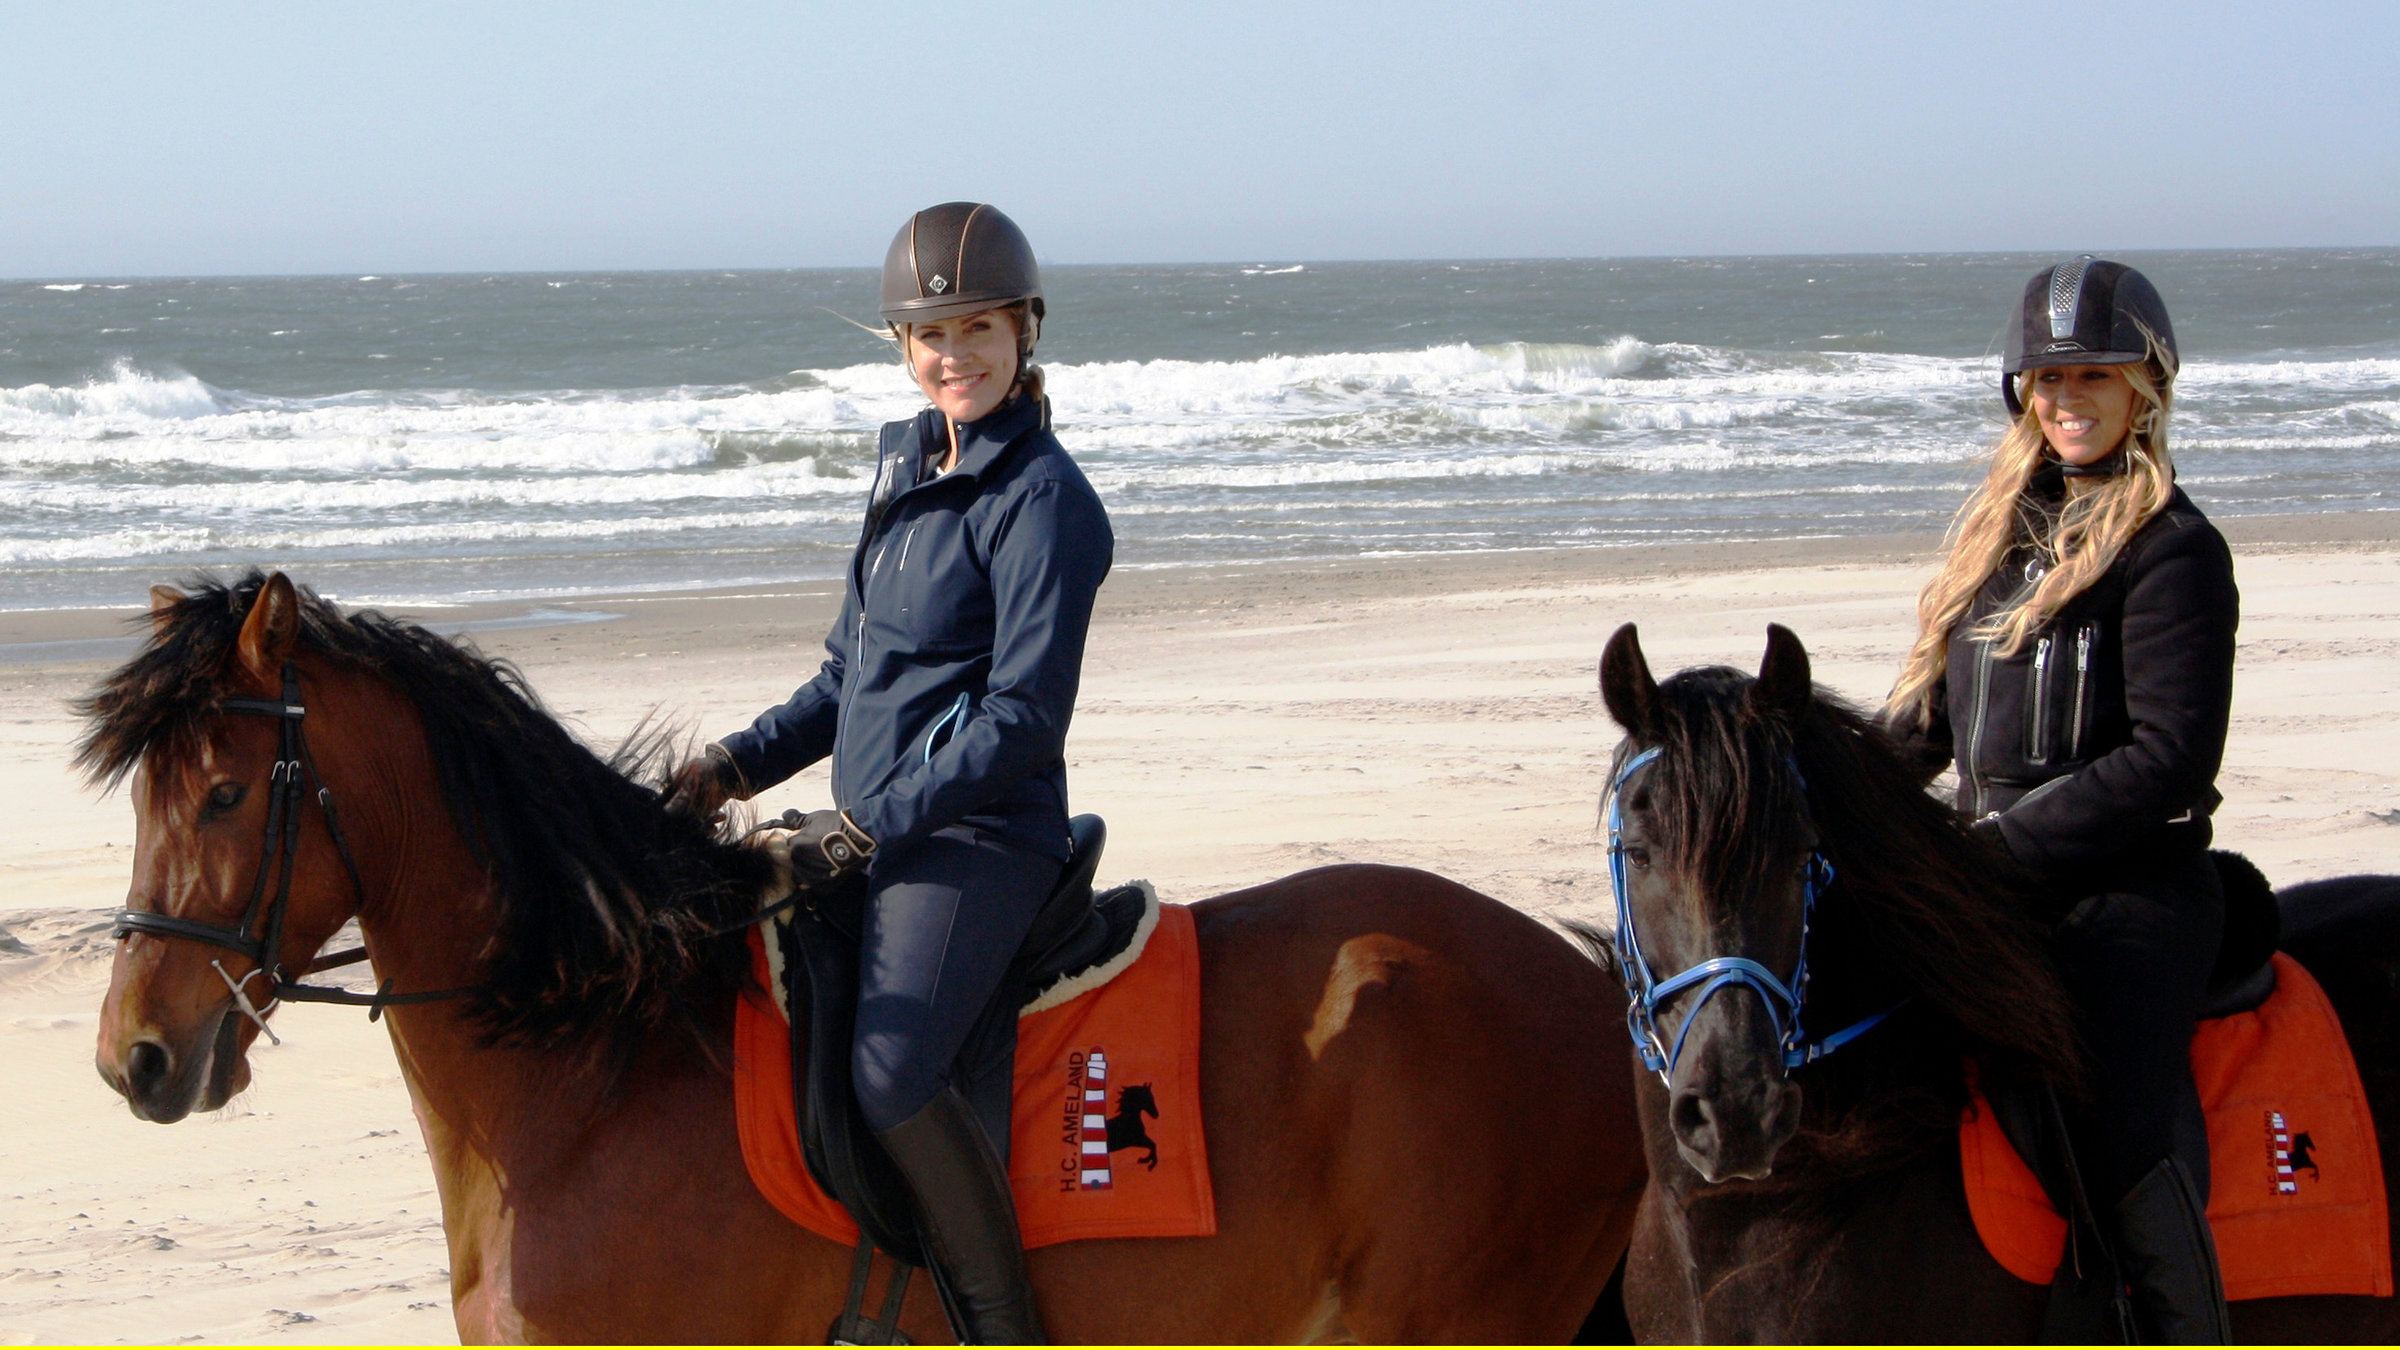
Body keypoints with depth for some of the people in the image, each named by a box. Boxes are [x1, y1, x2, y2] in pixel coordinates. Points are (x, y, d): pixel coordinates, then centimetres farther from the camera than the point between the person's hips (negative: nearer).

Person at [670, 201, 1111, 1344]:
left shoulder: (1041, 501, -11)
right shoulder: (909, 466, 15)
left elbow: (1023, 721, -17)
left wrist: (869, 829, -19)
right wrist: (740, 765, 9)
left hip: (979, 835, -9)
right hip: (874, 832, 9)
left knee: (888, 1073, -29)